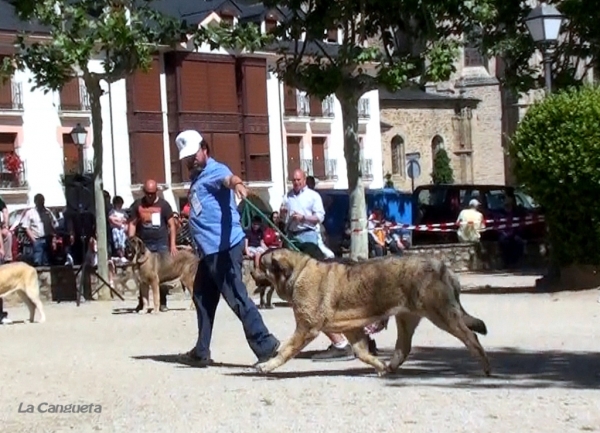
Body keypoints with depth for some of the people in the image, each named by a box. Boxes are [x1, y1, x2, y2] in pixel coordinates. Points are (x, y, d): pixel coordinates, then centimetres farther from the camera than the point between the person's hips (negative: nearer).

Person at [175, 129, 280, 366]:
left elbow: (228, 178, -33)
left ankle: (266, 346, -12)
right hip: (209, 249, 10)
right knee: (202, 297, 17)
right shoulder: (197, 176, 22)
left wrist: (237, 183, -53)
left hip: (224, 247, -10)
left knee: (236, 298, -12)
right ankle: (201, 351, 27)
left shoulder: (215, 170, -8)